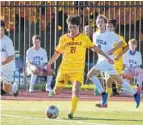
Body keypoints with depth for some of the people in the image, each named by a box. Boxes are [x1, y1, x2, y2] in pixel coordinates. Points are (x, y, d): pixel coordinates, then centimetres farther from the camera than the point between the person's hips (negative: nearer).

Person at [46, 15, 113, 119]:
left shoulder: (84, 38, 0)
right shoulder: (63, 38, 5)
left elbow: (94, 48, 6)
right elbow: (58, 52, 16)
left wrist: (107, 57, 4)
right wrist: (50, 63, 12)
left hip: (78, 70, -2)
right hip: (64, 69, 2)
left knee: (76, 90, -21)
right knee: (57, 91, 0)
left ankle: (72, 112, -19)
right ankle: (53, 92, 37)